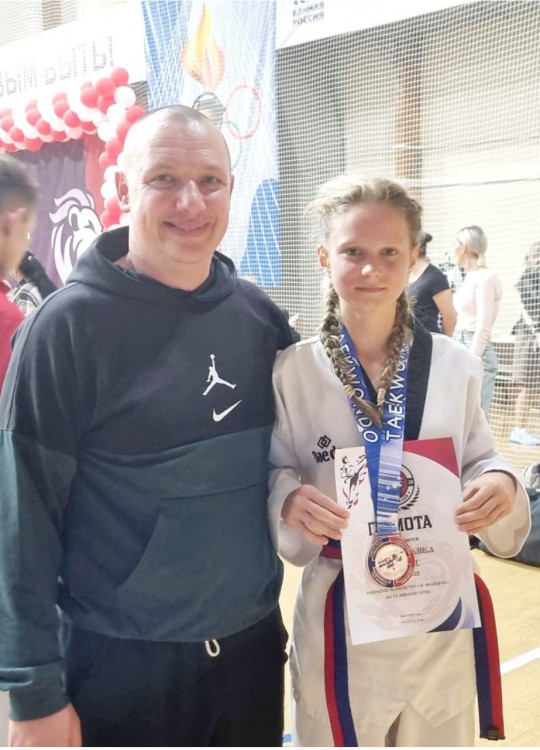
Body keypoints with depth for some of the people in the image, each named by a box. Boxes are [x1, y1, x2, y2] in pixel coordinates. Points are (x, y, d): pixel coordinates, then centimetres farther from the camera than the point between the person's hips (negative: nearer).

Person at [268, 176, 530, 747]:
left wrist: (501, 484, -15)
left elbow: (476, 460, 6)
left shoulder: (454, 363, -3)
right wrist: (290, 498, -24)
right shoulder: (292, 370, -9)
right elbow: (271, 474, -4)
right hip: (340, 619, -2)